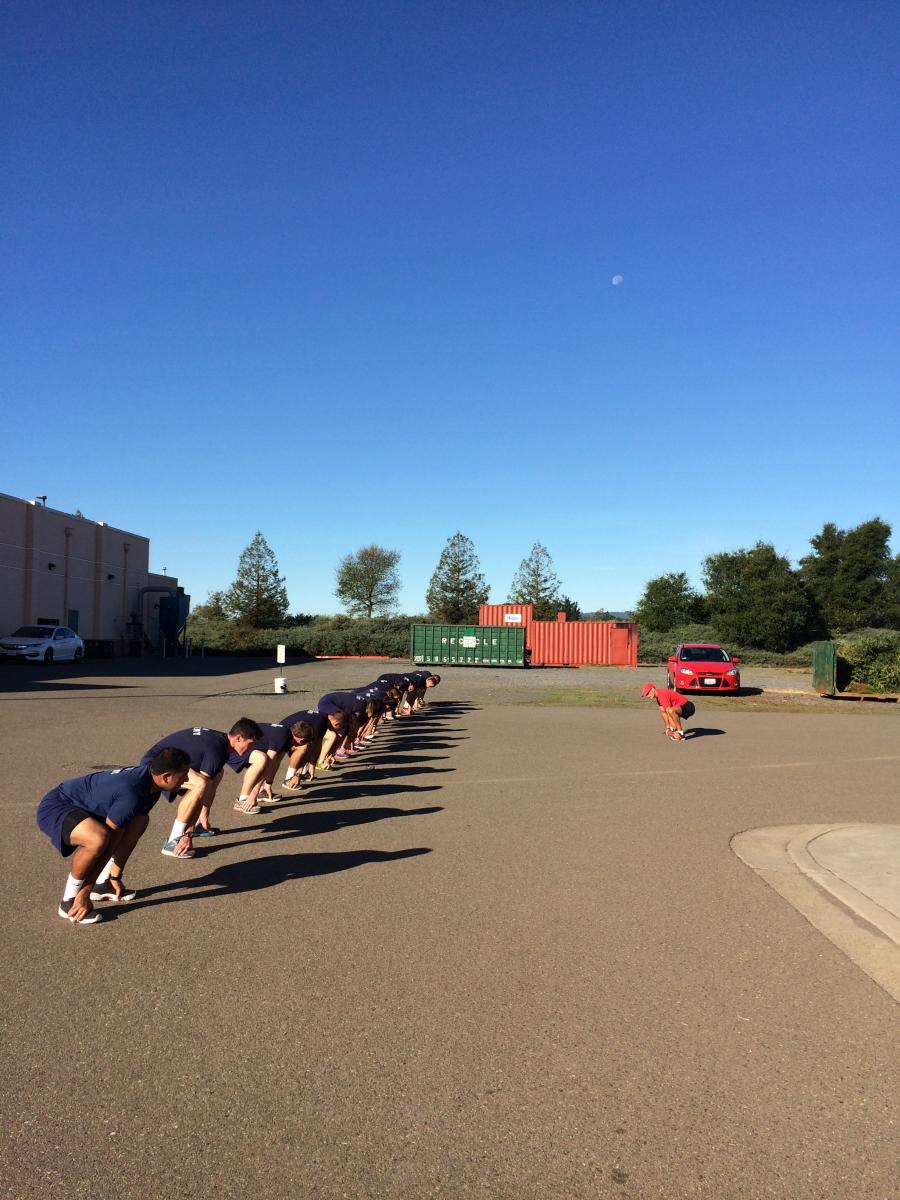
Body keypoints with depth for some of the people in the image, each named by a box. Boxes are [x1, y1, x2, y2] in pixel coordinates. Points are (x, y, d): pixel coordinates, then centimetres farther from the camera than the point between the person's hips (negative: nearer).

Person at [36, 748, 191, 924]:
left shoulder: (150, 784, -4)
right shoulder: (131, 793, -32)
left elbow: (124, 838, 6)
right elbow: (108, 845, -27)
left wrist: (115, 877, 9)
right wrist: (84, 895, -20)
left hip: (81, 806, 10)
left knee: (140, 821, 10)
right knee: (99, 838, -35)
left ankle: (101, 886, 14)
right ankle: (69, 902, -13)